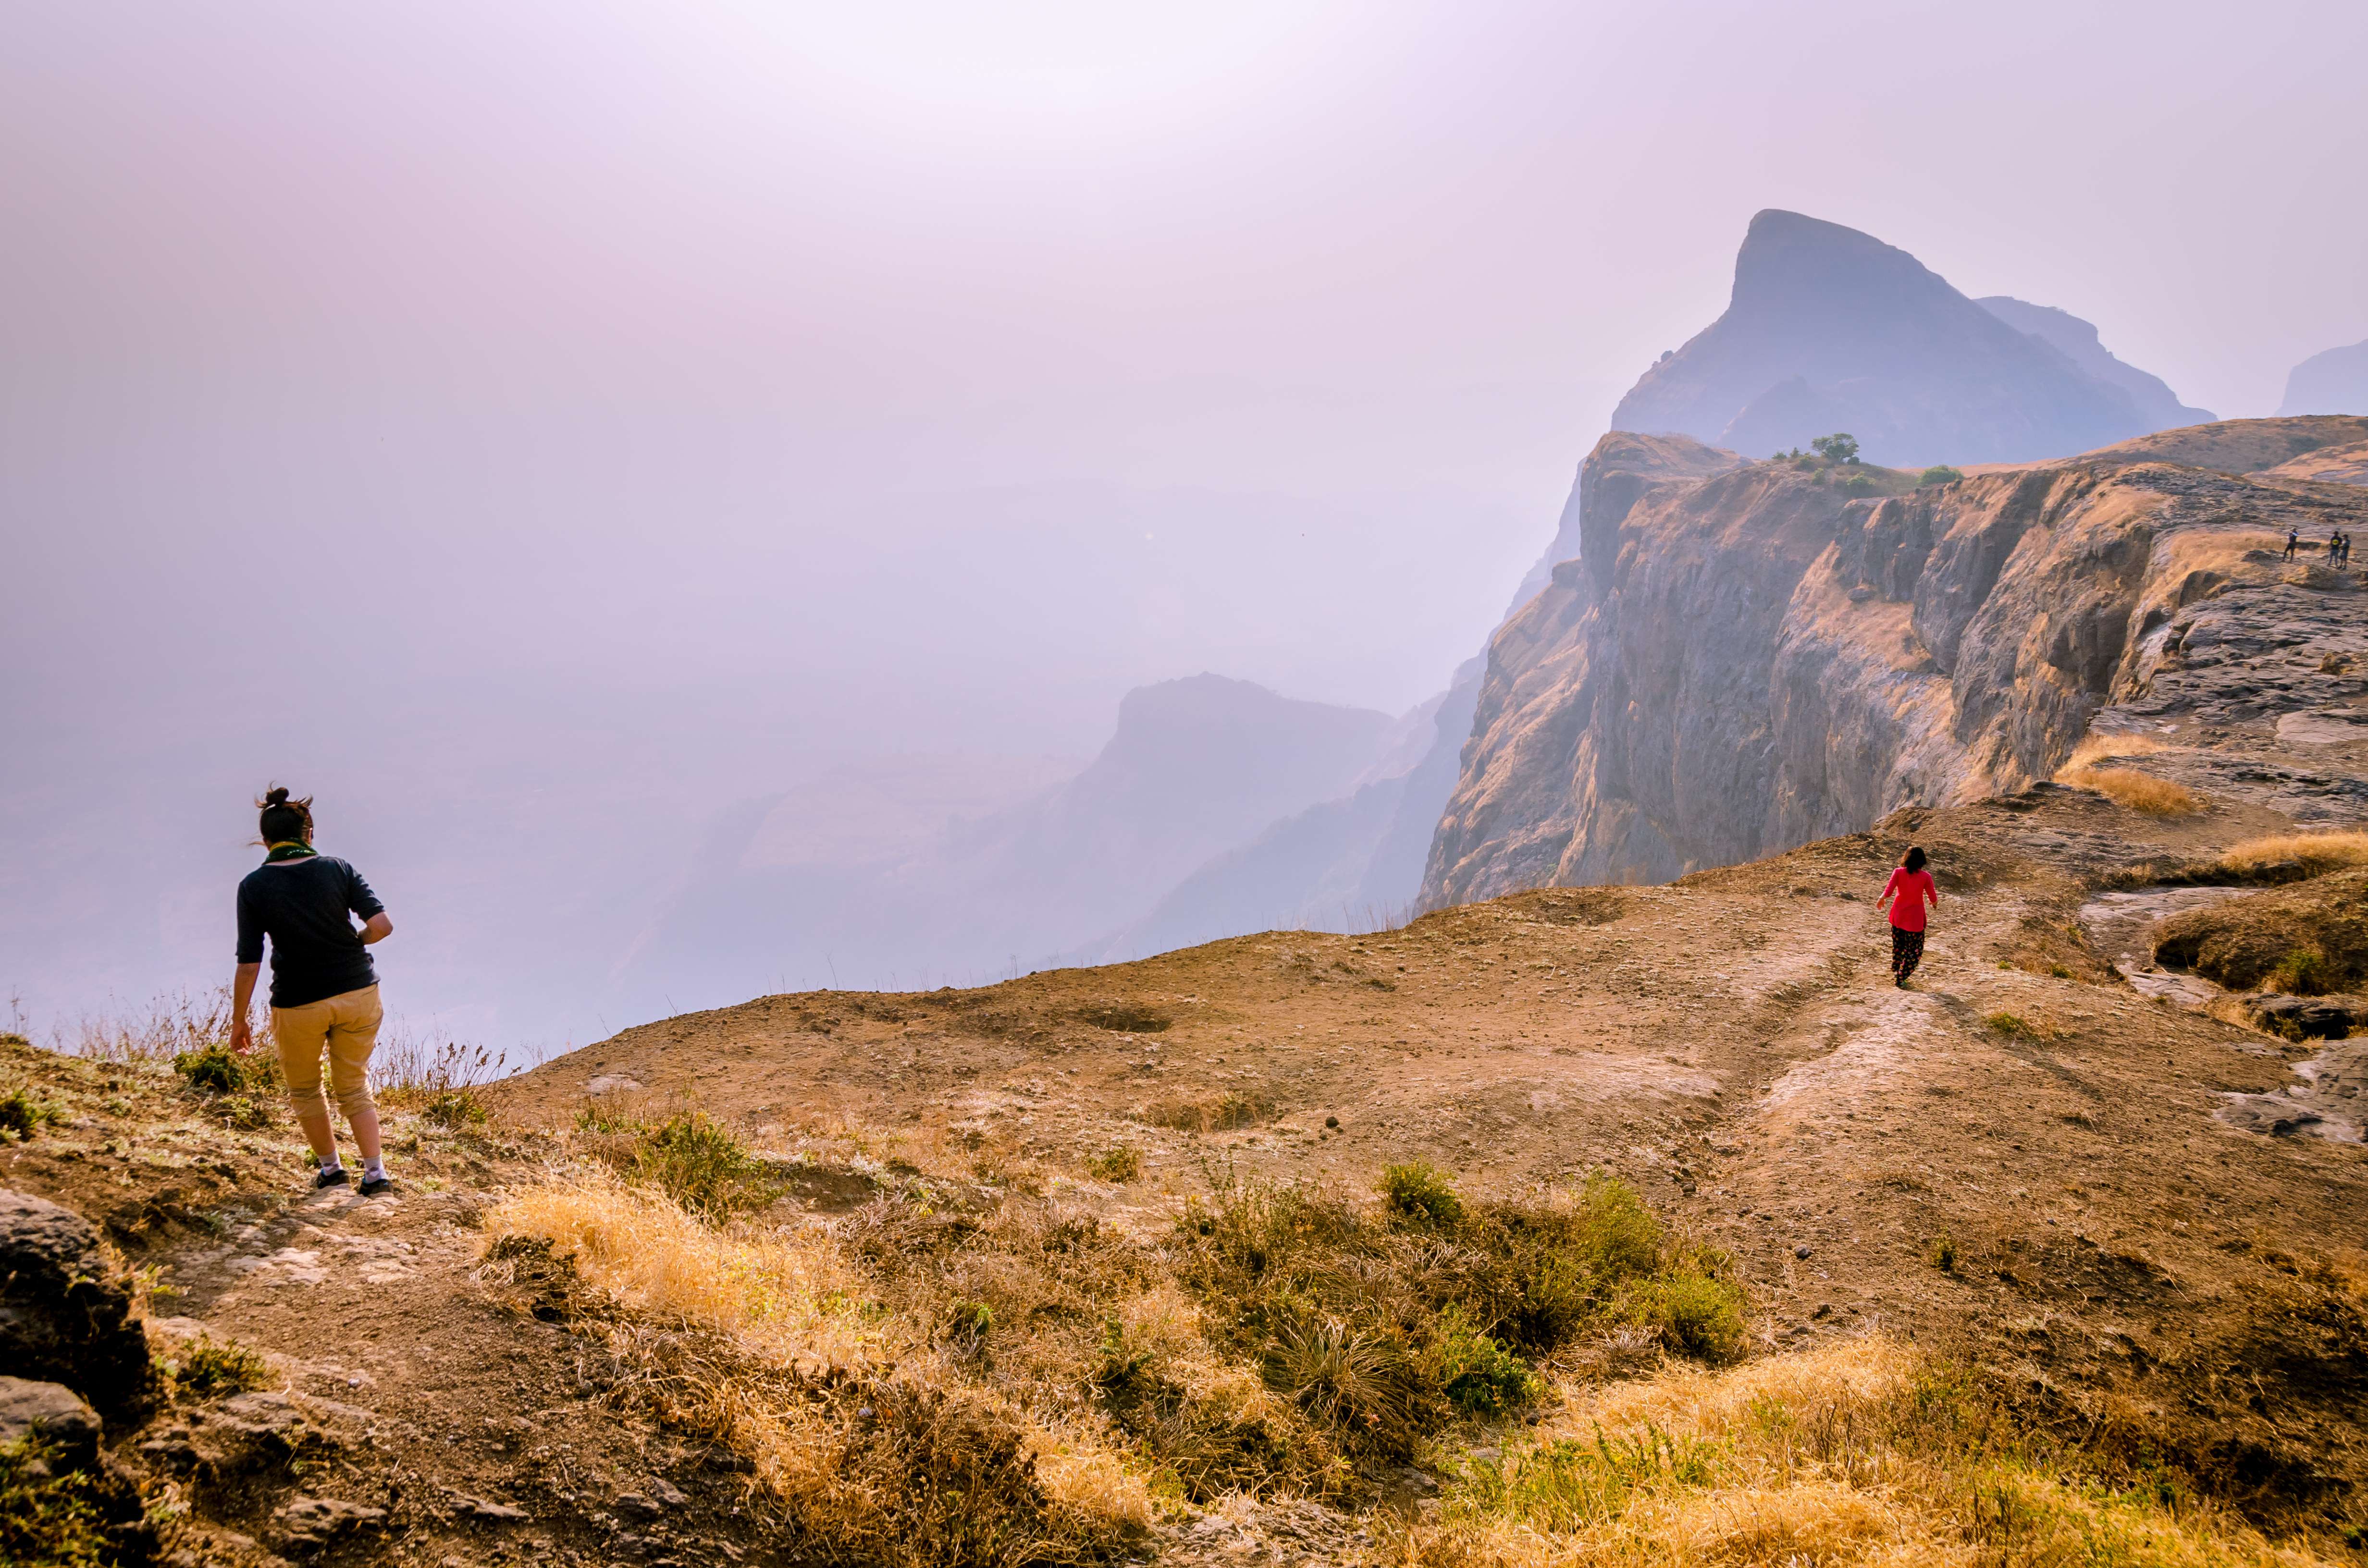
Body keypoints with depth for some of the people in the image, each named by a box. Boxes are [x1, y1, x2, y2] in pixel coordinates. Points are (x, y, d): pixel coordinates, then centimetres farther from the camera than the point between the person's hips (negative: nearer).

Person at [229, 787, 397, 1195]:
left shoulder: (254, 887, -7)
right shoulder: (337, 868, -4)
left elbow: (249, 963, -9)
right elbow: (382, 925, -12)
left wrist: (238, 1021, 1)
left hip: (298, 1004, -2)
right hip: (357, 993, 2)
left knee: (303, 1087, 25)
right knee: (354, 1086, 20)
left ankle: (331, 1167, 34)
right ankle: (375, 1171, 11)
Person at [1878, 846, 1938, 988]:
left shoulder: (1898, 872, -11)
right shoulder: (1925, 877, -14)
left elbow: (1888, 892, -17)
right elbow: (1933, 899, -8)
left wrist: (1881, 899, 5)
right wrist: (1934, 901, 16)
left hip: (1898, 916, 3)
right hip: (1915, 918, -3)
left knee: (1898, 946, 24)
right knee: (1914, 951, 11)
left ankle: (1895, 972, 40)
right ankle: (1900, 979, 8)